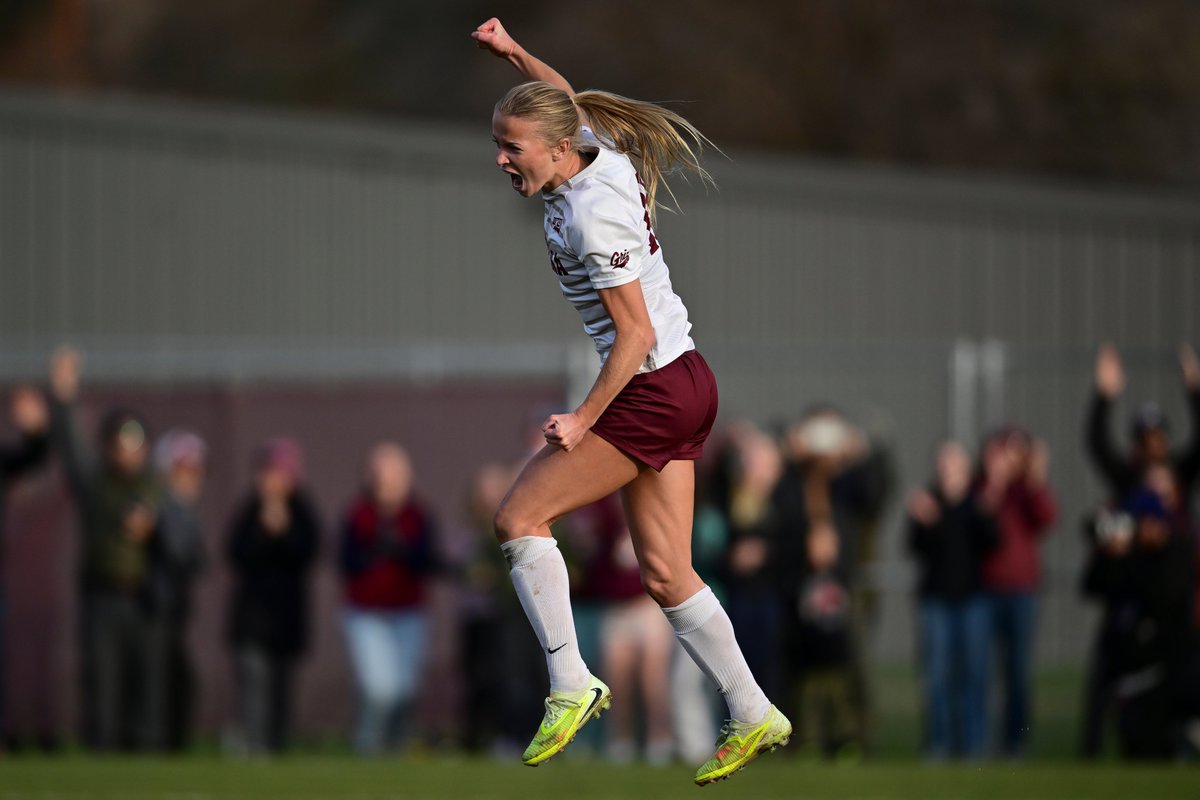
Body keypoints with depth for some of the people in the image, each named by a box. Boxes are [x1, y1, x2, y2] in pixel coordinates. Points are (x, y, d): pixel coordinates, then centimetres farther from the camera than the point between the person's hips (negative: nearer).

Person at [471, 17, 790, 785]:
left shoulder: (590, 216, -22)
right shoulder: (598, 151, 3)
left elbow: (636, 334, -22)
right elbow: (569, 102, 29)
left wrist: (584, 420, -21)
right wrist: (513, 51, 22)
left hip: (653, 393, -10)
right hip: (685, 384, 10)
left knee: (519, 517, -5)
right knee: (666, 575, 10)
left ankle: (571, 685, -6)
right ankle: (754, 718, 13)